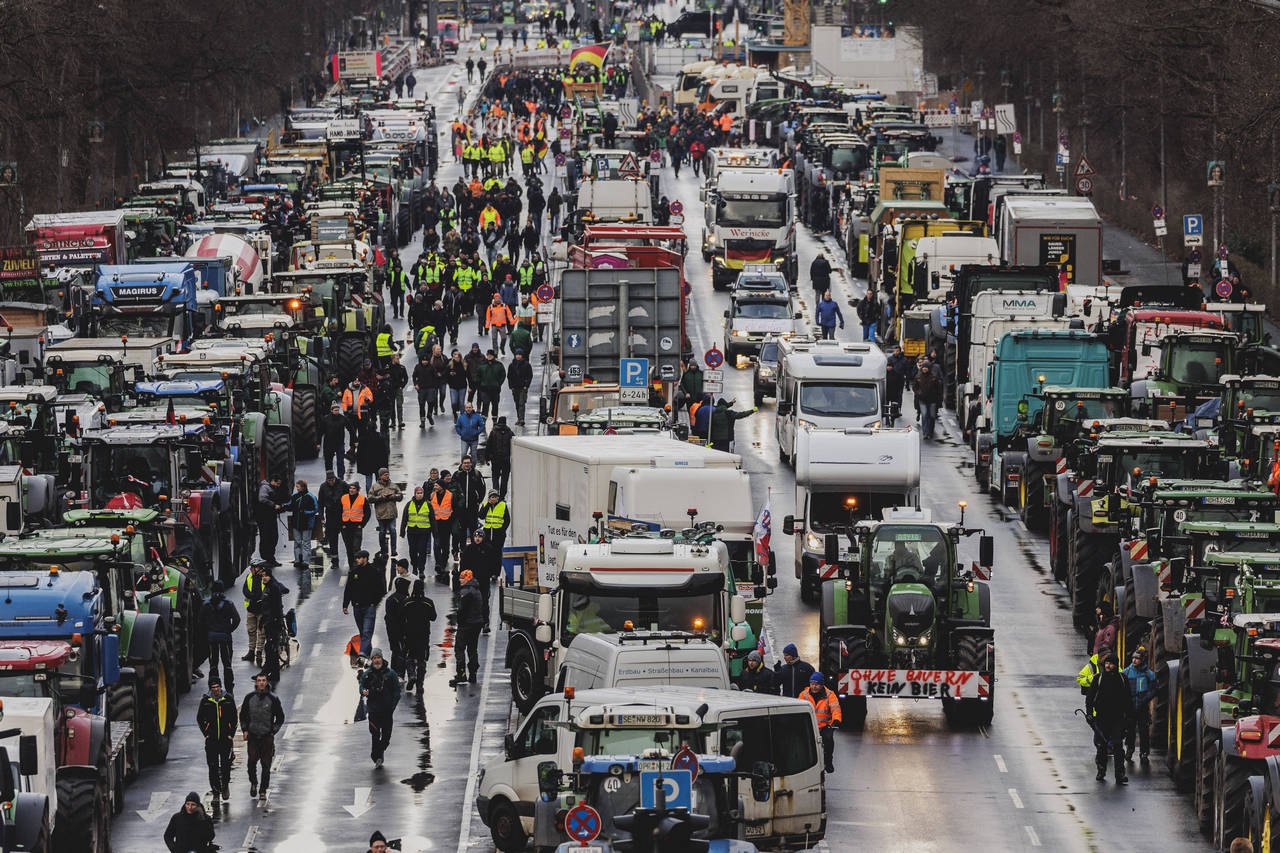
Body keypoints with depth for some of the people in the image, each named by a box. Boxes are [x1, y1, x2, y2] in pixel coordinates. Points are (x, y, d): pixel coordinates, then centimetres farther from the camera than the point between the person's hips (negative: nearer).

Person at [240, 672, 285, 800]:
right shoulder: (249, 698, 5)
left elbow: (280, 718, 8)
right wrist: (245, 730, 4)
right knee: (252, 762, -9)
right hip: (252, 736, 1)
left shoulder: (273, 699, 0)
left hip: (267, 737, -1)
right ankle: (253, 783, 17)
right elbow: (243, 716, 16)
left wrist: (273, 731, -1)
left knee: (266, 765, -1)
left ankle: (263, 791, 8)